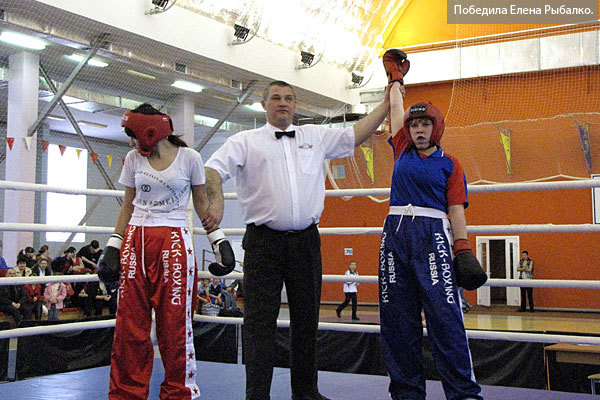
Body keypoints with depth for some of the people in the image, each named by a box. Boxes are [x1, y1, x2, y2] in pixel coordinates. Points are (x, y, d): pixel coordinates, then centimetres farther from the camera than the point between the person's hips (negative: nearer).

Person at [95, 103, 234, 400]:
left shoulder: (189, 157, 2)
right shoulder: (134, 158, 11)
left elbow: (202, 203, 9)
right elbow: (128, 207, 15)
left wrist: (219, 241, 3)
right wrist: (113, 247, 8)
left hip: (174, 242, -3)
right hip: (135, 241, 3)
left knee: (174, 322, -3)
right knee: (130, 322, 2)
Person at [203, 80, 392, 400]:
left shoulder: (316, 136, 16)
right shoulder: (246, 141, 6)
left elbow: (356, 135, 18)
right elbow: (213, 169, -5)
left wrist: (387, 102, 15)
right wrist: (216, 200, -24)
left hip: (305, 241, 4)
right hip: (263, 242, -3)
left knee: (306, 317, 10)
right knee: (260, 320, -5)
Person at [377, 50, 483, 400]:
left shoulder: (449, 164, 10)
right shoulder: (402, 151, 17)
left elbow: (456, 209, 4)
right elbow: (396, 107, 25)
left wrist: (464, 250, -6)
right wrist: (396, 79, 39)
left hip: (432, 235, -3)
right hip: (396, 234, 4)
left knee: (445, 314, -12)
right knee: (397, 318, 2)